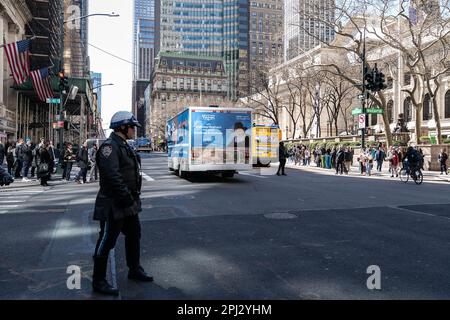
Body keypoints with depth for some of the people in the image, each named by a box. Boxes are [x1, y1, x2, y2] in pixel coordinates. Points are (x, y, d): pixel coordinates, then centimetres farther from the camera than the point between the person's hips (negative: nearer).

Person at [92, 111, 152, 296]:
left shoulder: (124, 147, 14)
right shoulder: (110, 146, -17)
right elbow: (112, 176, -27)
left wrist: (133, 198, 14)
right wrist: (127, 198, -25)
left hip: (128, 204, 10)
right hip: (114, 205, -10)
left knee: (134, 235, 19)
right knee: (106, 242, 1)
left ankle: (134, 270, 36)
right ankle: (98, 281, 15)